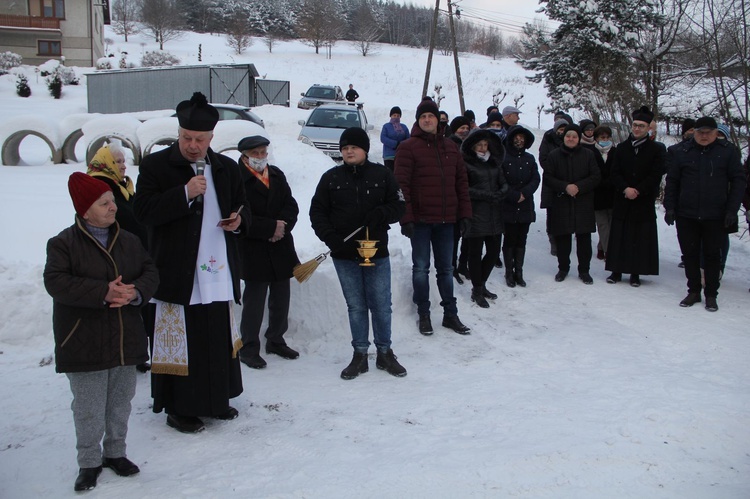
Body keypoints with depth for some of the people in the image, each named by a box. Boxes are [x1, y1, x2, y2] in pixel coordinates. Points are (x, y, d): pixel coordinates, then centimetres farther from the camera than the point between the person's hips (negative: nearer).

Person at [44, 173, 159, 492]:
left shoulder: (129, 241, 7)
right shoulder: (63, 243, -8)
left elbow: (150, 273, 6)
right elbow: (55, 282, -19)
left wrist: (135, 292, -17)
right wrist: (103, 292, -27)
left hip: (125, 340, 5)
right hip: (83, 343, -4)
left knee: (121, 402, 15)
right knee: (88, 408, 3)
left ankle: (116, 452, 32)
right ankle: (89, 462, 19)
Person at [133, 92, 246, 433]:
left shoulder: (226, 168, 13)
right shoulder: (156, 165, -2)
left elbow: (241, 210, 24)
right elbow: (143, 212, -13)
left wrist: (238, 222, 1)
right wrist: (185, 194, -22)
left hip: (219, 274, 5)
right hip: (177, 274, -5)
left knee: (220, 339, 12)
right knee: (180, 342, 1)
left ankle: (216, 400, 28)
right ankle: (178, 408, 15)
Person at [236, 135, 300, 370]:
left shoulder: (277, 175, 12)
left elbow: (291, 206, 7)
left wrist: (282, 226, -12)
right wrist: (271, 228, -16)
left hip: (281, 248, 6)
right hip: (253, 252, -6)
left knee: (281, 299, 14)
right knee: (254, 301, -1)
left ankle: (276, 341, 31)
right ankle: (249, 348, 12)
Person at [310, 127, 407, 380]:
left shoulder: (382, 175, 1)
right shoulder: (331, 178, 2)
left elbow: (398, 206, 4)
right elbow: (317, 212, 4)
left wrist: (379, 215, -16)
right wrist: (330, 237, -10)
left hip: (377, 253, 0)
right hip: (344, 255, 1)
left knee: (381, 305, 5)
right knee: (355, 306, 8)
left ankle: (384, 353, 20)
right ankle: (360, 354, 19)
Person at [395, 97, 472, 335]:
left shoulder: (450, 147, 10)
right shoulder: (408, 147, -5)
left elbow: (461, 182, 11)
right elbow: (401, 185, -11)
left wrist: (464, 214, 5)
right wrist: (406, 218, -16)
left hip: (446, 220, 4)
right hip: (420, 219, -4)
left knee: (446, 268, 12)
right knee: (421, 268, 5)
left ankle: (450, 314, 21)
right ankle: (423, 315, 16)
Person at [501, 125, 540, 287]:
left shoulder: (529, 158, 9)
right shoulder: (503, 158, -6)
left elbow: (536, 179, 3)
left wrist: (524, 193, -13)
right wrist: (515, 196, -15)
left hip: (525, 207, 4)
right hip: (508, 207, -4)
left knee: (521, 241, 8)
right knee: (509, 240, 2)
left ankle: (519, 272, 15)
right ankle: (509, 273, 10)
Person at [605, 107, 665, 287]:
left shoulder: (656, 150, 2)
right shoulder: (621, 148, 8)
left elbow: (656, 176, -5)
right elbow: (614, 173, 2)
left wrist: (638, 190, -14)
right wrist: (625, 189, -13)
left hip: (644, 201, -2)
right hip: (622, 200, 2)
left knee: (641, 238, 0)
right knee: (619, 236, 3)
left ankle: (636, 273, 7)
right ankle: (616, 271, 10)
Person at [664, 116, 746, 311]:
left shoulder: (728, 151, 0)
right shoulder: (680, 151, 3)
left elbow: (738, 181, 1)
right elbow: (671, 182, 7)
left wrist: (732, 210, -6)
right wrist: (670, 207, 0)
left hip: (715, 216, -1)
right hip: (686, 215, 2)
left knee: (712, 255, 6)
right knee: (690, 254, 8)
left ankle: (711, 295, 16)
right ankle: (693, 291, 21)